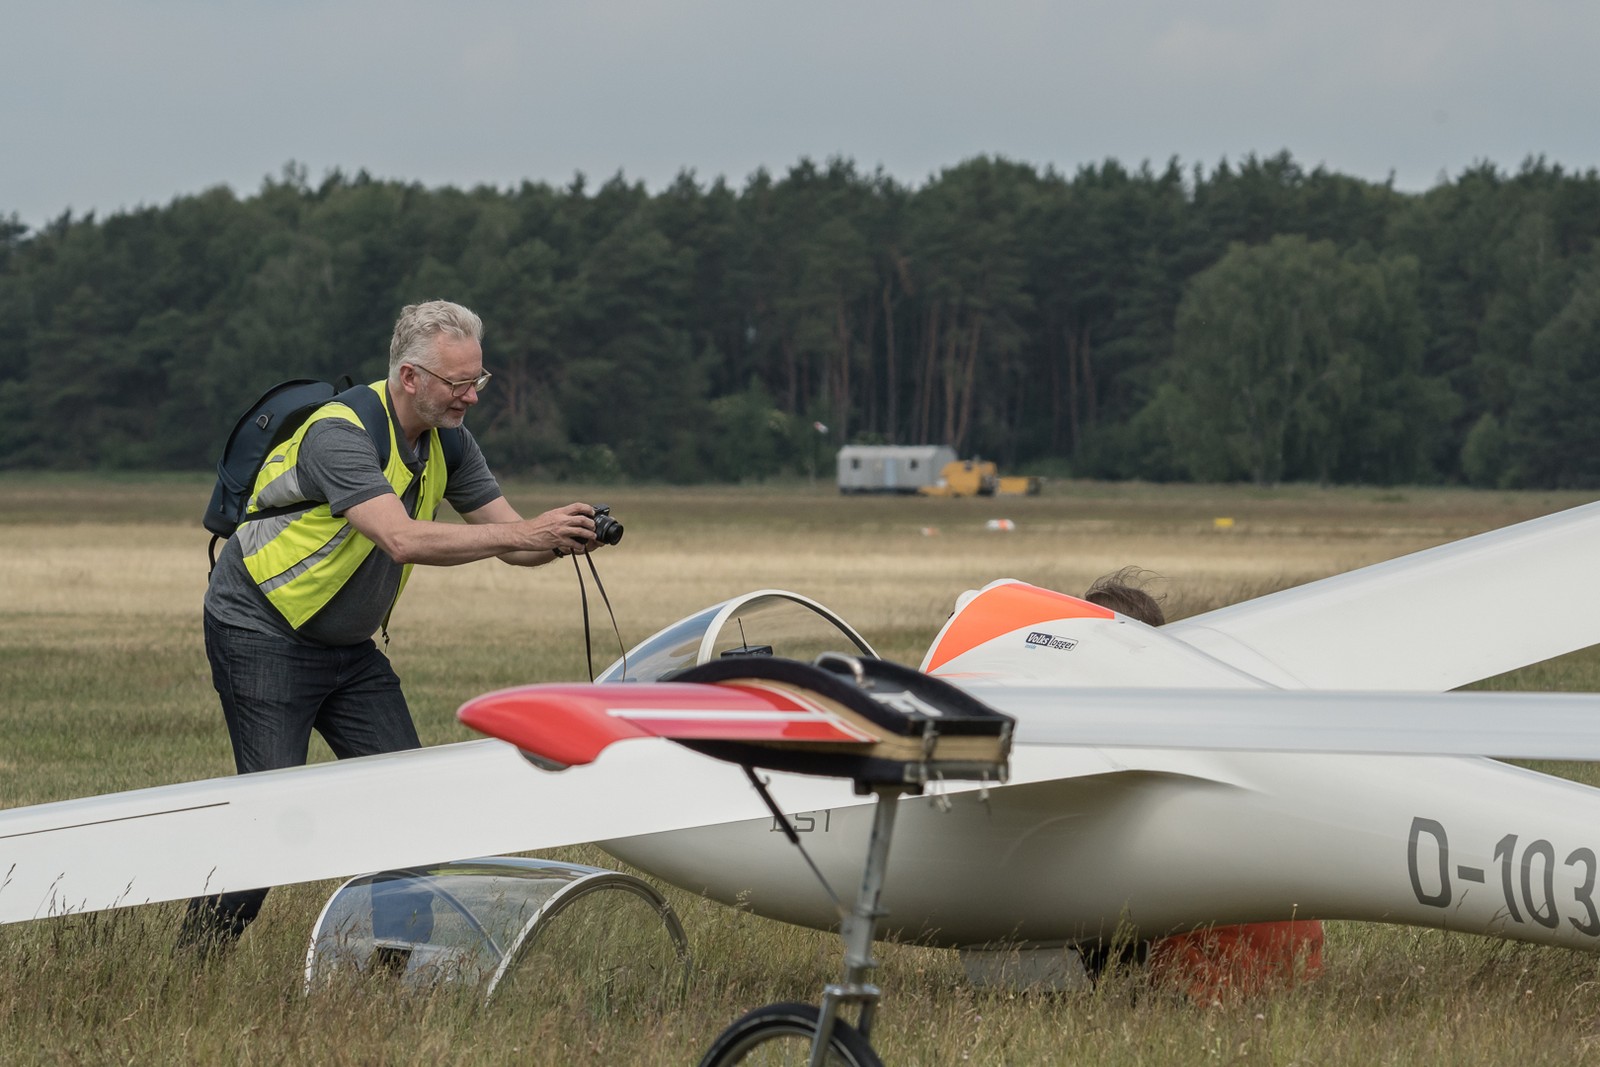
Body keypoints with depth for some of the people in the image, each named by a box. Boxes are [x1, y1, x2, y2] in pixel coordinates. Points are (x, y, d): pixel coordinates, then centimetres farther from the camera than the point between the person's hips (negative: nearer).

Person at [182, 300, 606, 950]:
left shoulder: (447, 443, 0)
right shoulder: (340, 434, -26)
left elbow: (510, 541, 2)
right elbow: (403, 539, -39)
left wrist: (564, 539, -22)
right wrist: (527, 534, -40)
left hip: (347, 646, 8)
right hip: (261, 634, -8)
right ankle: (194, 959, -4)